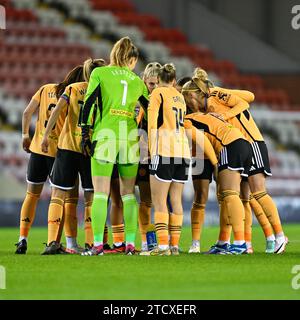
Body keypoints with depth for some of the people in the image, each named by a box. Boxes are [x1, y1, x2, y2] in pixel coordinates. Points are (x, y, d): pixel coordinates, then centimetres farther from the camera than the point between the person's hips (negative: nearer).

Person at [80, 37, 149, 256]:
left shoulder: (99, 73, 7)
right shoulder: (137, 81, 16)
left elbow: (89, 103, -1)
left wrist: (85, 132, 1)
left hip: (105, 134, -3)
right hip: (130, 137, 3)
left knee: (101, 193, -4)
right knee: (129, 192, 9)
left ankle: (98, 244, -9)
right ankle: (131, 243, 5)